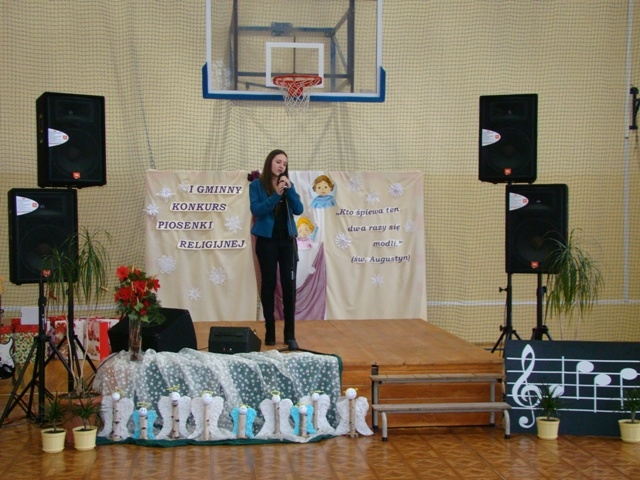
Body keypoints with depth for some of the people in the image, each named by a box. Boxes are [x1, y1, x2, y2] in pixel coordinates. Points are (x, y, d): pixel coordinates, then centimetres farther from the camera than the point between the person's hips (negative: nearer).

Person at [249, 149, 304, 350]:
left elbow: (299, 210, 0)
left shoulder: (288, 184, 10)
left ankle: (290, 335, -1)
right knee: (269, 284, 1)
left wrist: (290, 189, -12)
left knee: (289, 284, -4)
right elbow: (256, 210, -12)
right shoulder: (257, 185, 1)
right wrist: (276, 195, -20)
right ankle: (270, 332, 9)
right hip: (267, 239, -2)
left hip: (287, 239, 3)